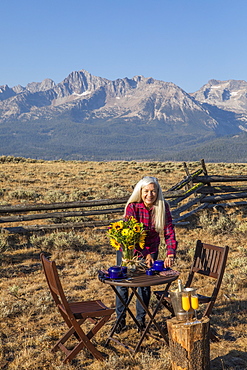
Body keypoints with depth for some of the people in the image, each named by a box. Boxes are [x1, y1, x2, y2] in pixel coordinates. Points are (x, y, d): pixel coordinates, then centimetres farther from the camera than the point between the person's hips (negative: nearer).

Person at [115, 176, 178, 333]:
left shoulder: (163, 207, -18)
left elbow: (169, 232, -20)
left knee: (145, 284, 8)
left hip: (150, 250, 2)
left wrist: (170, 254, -36)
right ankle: (121, 319, 22)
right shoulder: (132, 207, -25)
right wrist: (145, 255, -39)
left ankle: (141, 319, 27)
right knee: (122, 283, 5)